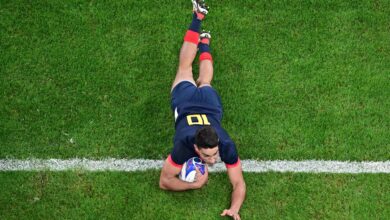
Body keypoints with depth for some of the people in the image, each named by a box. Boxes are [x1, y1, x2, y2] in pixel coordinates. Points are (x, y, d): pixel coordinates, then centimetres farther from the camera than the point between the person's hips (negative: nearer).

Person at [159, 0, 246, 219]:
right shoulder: (184, 146, -44)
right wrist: (196, 185, -43)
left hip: (209, 101, 0)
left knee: (205, 84, 36)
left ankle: (204, 43, 57)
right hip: (186, 101, 0)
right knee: (185, 70, 30)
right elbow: (165, 181, -33)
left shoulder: (226, 146, -41)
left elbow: (239, 184, -31)